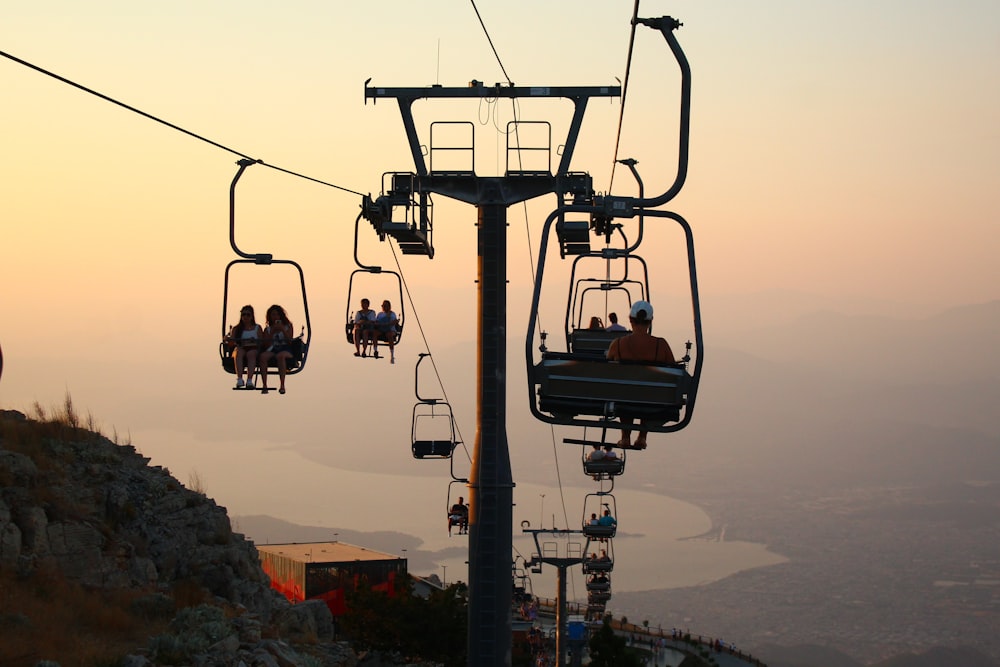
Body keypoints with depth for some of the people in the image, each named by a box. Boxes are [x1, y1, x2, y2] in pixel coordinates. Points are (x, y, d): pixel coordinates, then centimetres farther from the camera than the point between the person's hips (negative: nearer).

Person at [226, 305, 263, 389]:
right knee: (239, 352, -35)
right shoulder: (236, 329, 17)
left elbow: (262, 342, 3)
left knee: (251, 353, -37)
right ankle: (239, 379, -50)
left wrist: (255, 341, -18)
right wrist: (228, 339, -18)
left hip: (254, 349, -1)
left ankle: (249, 380, -52)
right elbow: (232, 343, 4)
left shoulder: (257, 328, 15)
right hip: (241, 349, 1)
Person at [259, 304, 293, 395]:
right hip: (272, 349, 2)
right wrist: (272, 332, -2)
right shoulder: (268, 329, 20)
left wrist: (283, 330, -8)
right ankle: (264, 385, -38)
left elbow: (289, 341, 1)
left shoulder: (288, 326, 14)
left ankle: (282, 385, -44)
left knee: (280, 356, -40)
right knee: (263, 356, -33)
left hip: (285, 349, -2)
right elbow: (266, 343, 7)